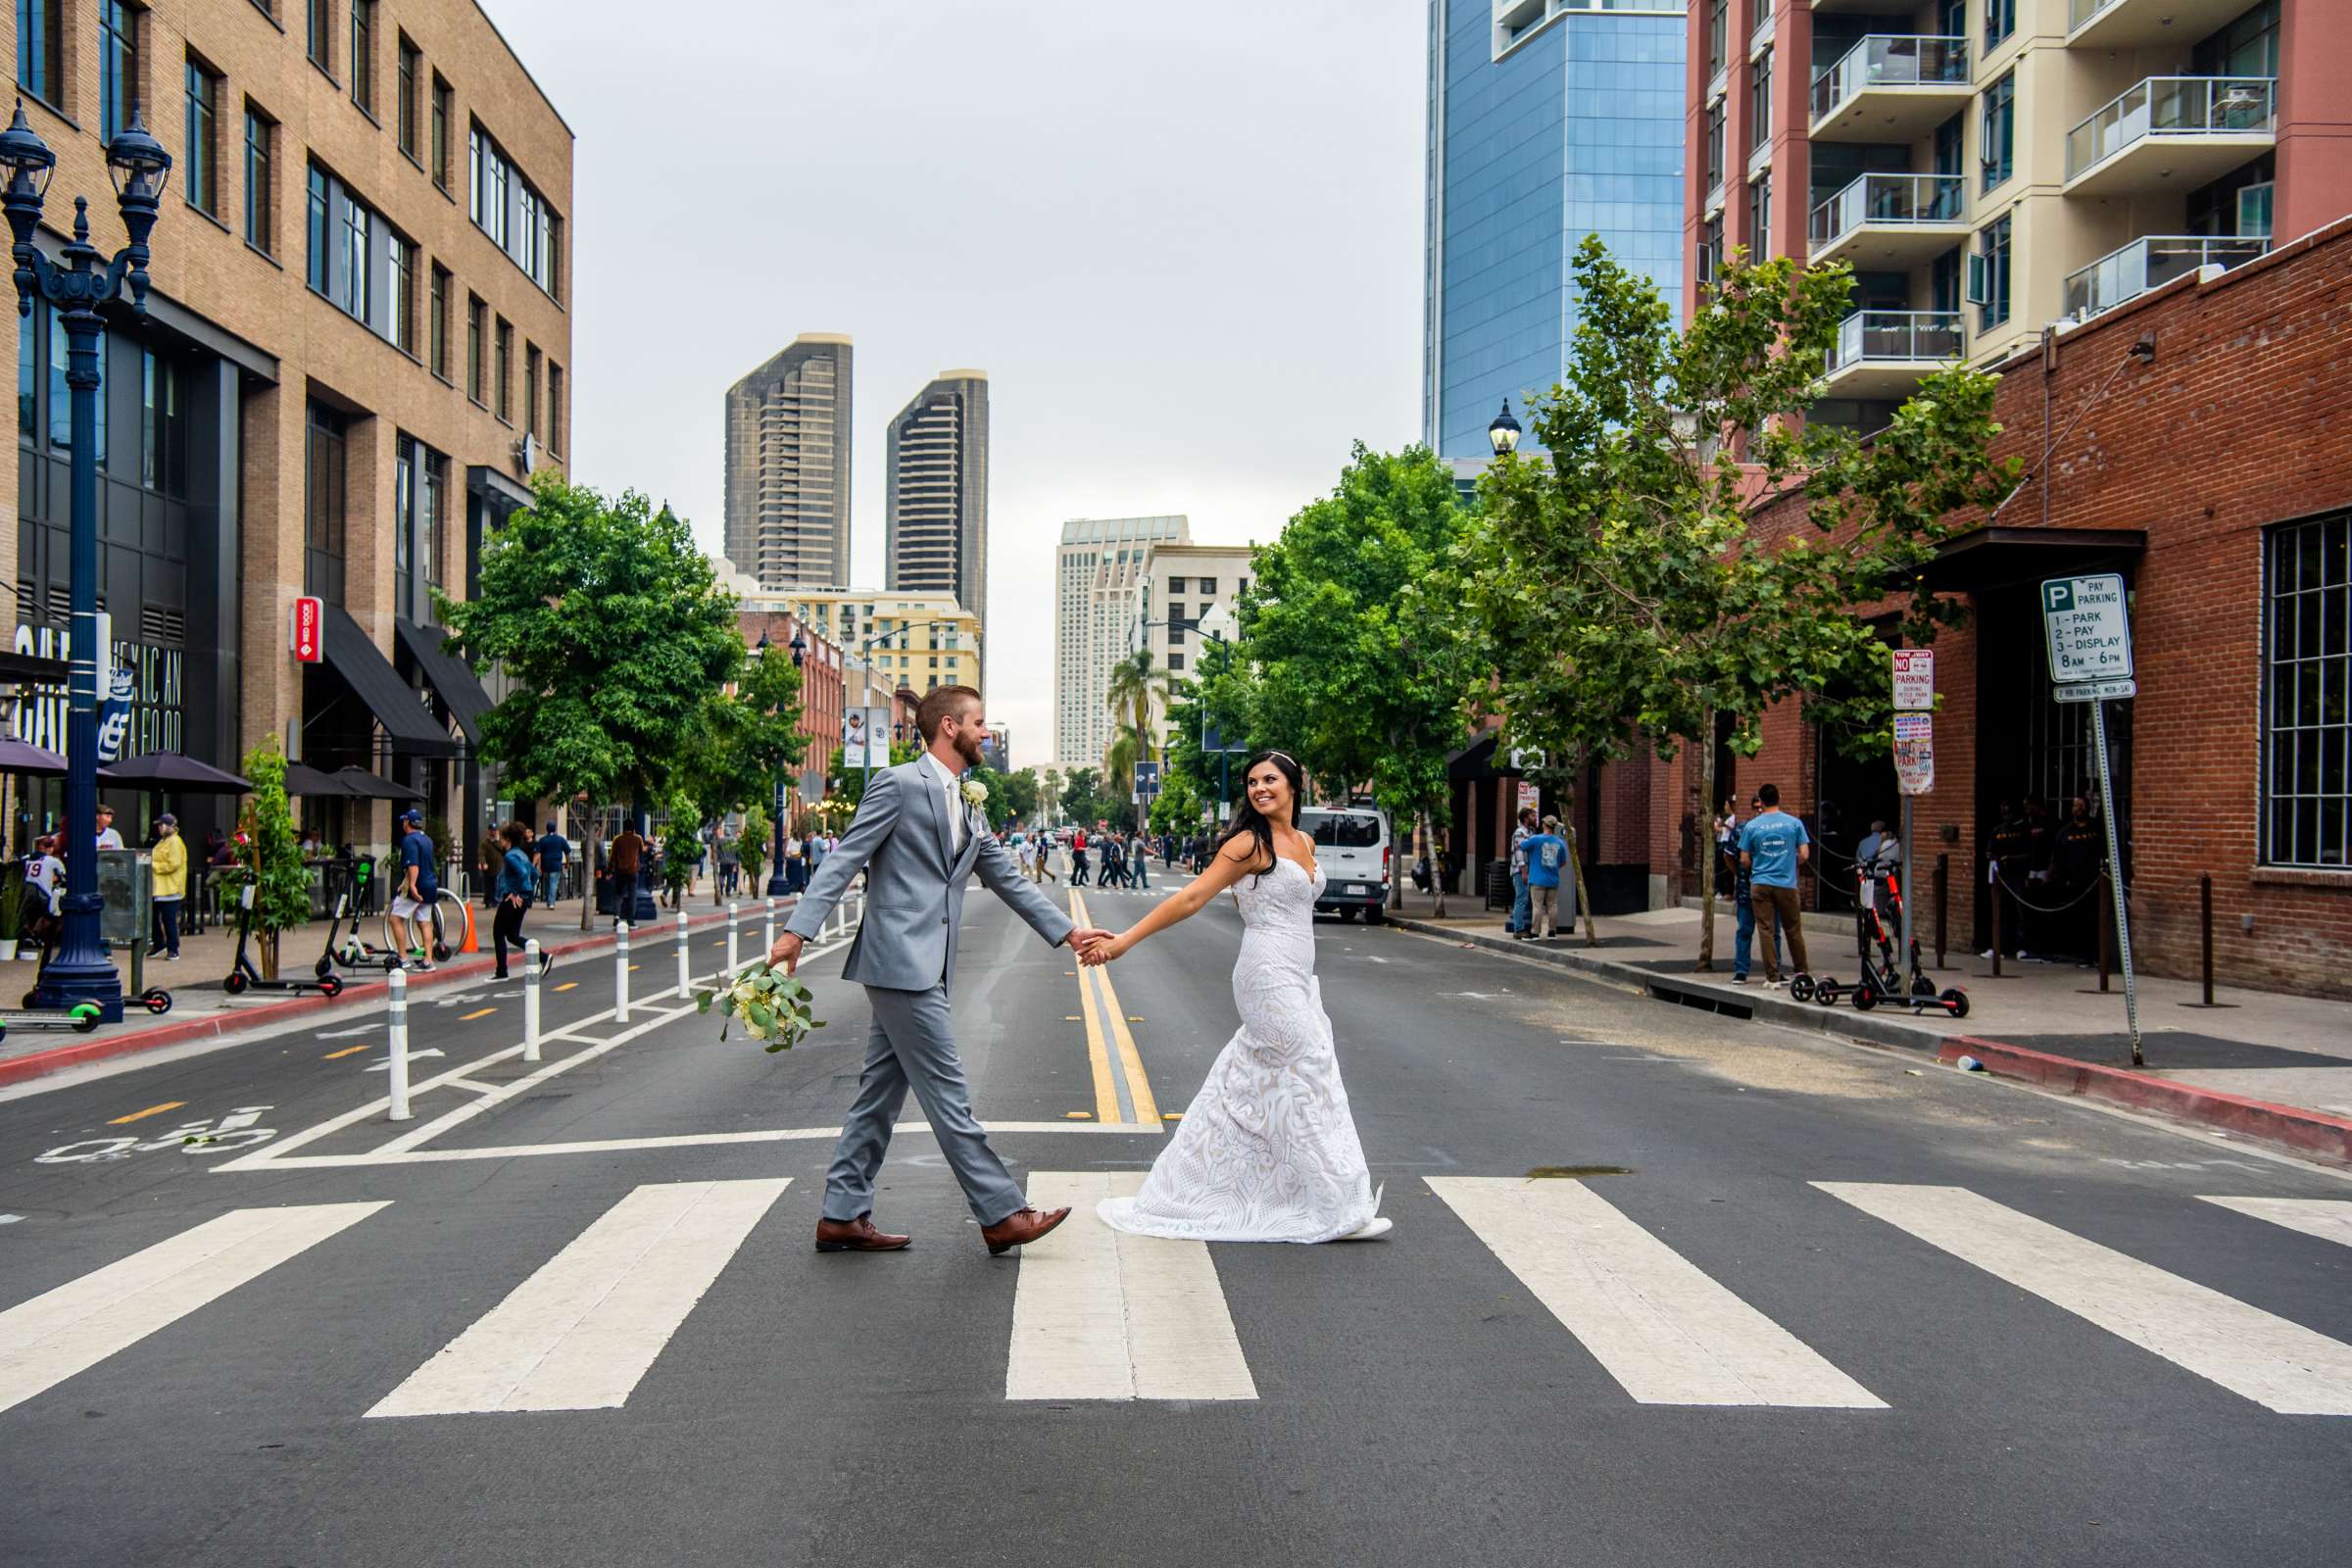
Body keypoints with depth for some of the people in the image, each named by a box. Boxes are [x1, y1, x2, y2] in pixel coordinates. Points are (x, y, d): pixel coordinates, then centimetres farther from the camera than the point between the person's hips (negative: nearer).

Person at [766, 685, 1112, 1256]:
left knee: (881, 1092, 12)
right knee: (947, 1094, -4)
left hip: (926, 967, 9)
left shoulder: (969, 807, 19)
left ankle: (843, 1215, 19)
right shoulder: (898, 783, -7)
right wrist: (798, 930, -18)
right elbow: (844, 860, -11)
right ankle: (1002, 1214, 1)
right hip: (901, 959, -9)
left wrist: (1067, 931, 20)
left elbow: (1007, 878, 23)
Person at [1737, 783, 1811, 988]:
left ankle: (1773, 977, 3)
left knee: (1767, 931, 2)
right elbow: (1804, 855, -2)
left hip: (1760, 884, 0)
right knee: (1793, 929, 12)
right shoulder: (1794, 823, -2)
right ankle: (1802, 972, 21)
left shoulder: (1751, 826, -2)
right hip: (1787, 884, 0)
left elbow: (1744, 860, 0)